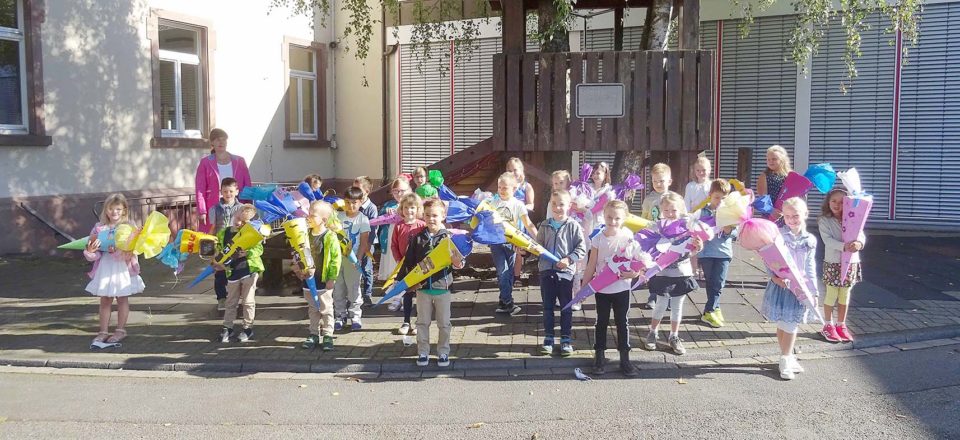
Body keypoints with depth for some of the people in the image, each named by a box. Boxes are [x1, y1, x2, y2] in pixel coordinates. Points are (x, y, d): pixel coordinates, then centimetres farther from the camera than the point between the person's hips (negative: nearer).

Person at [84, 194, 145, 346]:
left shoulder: (128, 227, -4)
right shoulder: (99, 228, 4)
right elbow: (93, 255, 5)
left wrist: (118, 251, -25)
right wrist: (91, 251, -17)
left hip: (122, 267, -3)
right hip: (105, 267, 3)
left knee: (122, 299, 6)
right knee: (105, 299, 8)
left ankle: (121, 330, 16)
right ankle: (104, 331, 15)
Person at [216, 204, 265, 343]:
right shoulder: (223, 233, 2)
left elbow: (259, 249, -14)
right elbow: (219, 251, 8)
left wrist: (247, 253, -29)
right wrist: (217, 263, -6)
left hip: (249, 270, -3)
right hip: (232, 272, 3)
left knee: (248, 301, 6)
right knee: (231, 302, 13)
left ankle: (248, 327, 18)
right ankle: (227, 328, 23)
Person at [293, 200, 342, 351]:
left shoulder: (330, 237, -15)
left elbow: (336, 259, -13)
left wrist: (332, 279, -12)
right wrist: (299, 268, 5)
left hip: (324, 281, -6)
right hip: (309, 280, 6)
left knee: (326, 309, 5)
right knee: (313, 309, 15)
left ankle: (328, 336, 15)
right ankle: (314, 334, 25)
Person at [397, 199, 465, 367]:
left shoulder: (448, 237, -6)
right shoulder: (418, 238, 1)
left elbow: (458, 258, -8)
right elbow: (408, 261, 5)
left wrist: (458, 263, -30)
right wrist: (400, 279, 5)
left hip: (442, 287, -2)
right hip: (422, 287, 2)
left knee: (444, 323, 9)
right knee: (422, 322, 10)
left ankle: (443, 352, 22)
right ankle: (422, 352, 22)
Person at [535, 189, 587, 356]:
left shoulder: (573, 226, -6)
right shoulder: (545, 225, 5)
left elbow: (582, 248, -7)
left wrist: (569, 259, -18)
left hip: (566, 272, -3)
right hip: (546, 271, 3)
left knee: (566, 307, 7)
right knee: (547, 306, 10)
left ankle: (566, 339, 18)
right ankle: (548, 338, 20)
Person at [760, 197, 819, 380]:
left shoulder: (810, 240, 3)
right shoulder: (777, 235, -7)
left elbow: (811, 267, 8)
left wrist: (814, 291, 7)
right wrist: (774, 276, -22)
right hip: (780, 285, -2)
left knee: (792, 325, 5)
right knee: (782, 325, 5)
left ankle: (787, 359, 19)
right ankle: (786, 359, 20)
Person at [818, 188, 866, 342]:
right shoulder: (824, 220, -7)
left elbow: (861, 235, -9)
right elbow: (828, 240, -18)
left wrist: (859, 243, -32)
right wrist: (844, 246, -33)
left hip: (851, 262, 3)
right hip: (833, 262, -3)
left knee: (845, 295, 13)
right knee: (831, 295, 5)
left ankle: (841, 325, 26)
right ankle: (828, 325, 20)